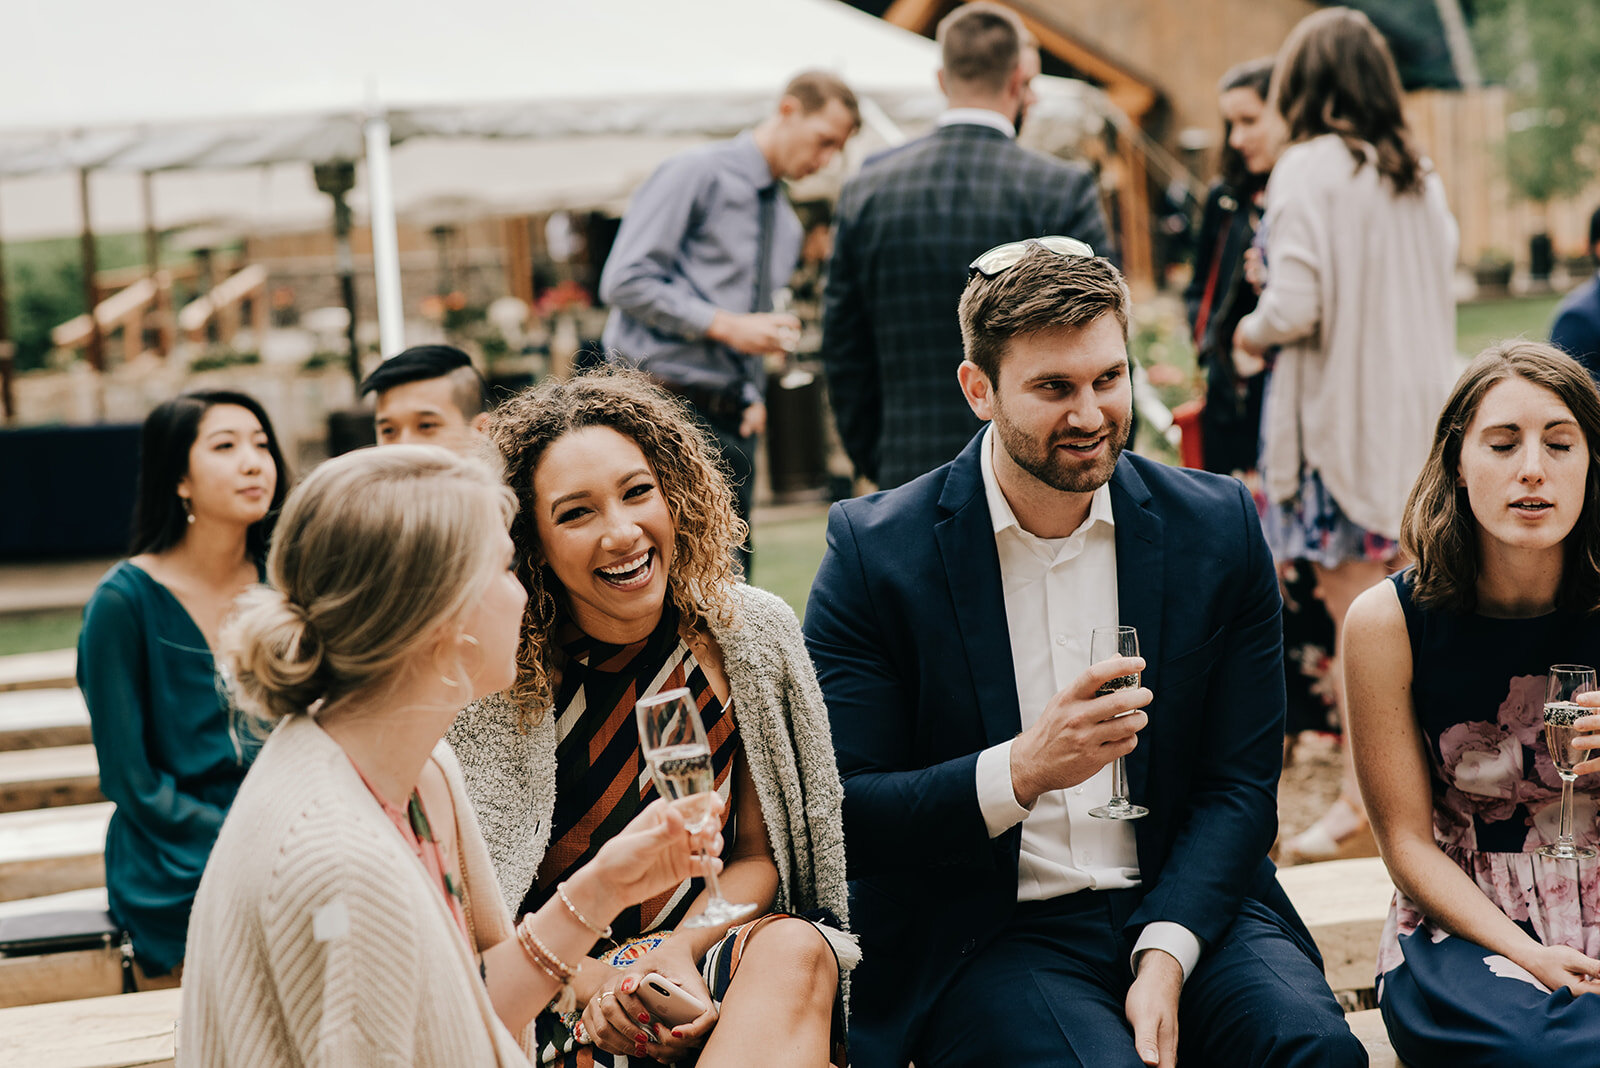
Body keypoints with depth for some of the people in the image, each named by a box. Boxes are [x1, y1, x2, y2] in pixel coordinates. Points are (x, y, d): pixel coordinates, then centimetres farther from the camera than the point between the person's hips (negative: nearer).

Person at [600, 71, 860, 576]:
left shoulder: (786, 223, 20)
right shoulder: (698, 174, -4)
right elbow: (624, 281, -12)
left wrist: (754, 397, 7)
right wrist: (726, 325, -14)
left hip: (731, 420, 8)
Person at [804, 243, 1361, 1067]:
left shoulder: (1217, 529, 4)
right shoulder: (874, 551, -4)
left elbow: (1239, 784, 3)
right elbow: (841, 816, -7)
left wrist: (1165, 953, -12)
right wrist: (1020, 772, -23)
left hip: (1182, 906, 3)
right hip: (979, 935, -2)